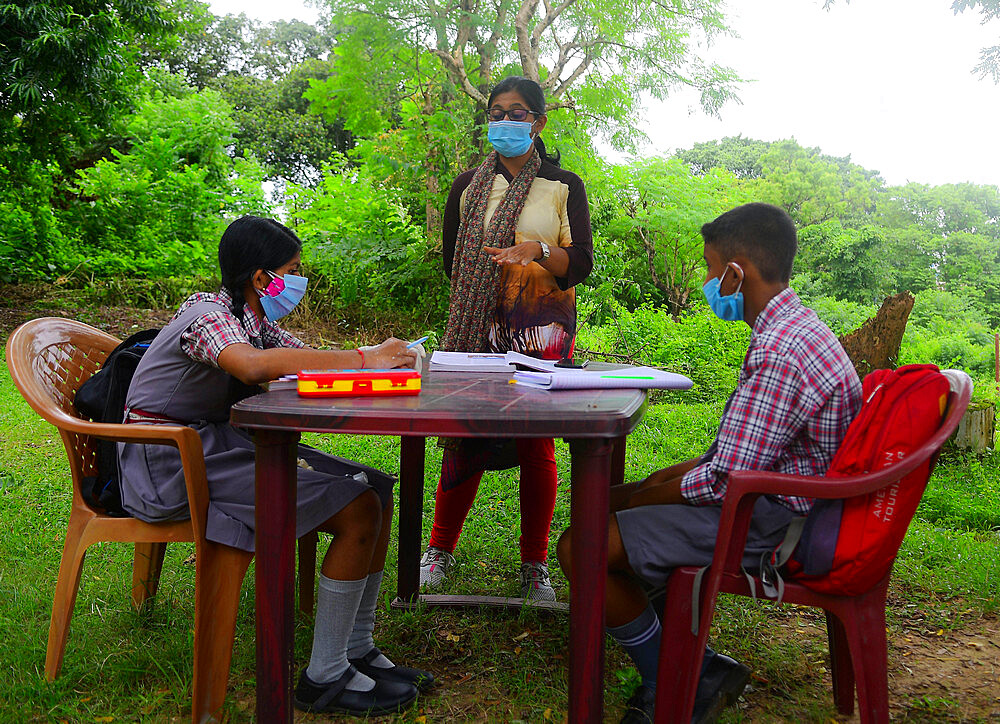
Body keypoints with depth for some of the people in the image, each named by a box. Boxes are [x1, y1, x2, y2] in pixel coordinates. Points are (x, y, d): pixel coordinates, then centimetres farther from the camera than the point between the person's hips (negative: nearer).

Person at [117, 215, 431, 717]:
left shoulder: (254, 320, 11)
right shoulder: (207, 314, -17)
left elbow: (311, 362, 8)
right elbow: (252, 366, -39)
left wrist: (383, 357, -11)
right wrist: (363, 359, -35)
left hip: (219, 445, 9)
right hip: (172, 464, -9)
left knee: (376, 489, -1)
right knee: (358, 511, -18)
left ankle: (357, 651, 6)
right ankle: (324, 679, -8)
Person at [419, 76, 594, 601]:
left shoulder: (564, 187, 9)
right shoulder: (468, 186, 14)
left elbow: (581, 263, 0)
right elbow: (452, 262, 15)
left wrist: (538, 251, -19)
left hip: (542, 331, -1)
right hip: (477, 326, 1)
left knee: (537, 444, 0)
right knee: (464, 435, 0)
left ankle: (535, 566, 12)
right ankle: (440, 549, 17)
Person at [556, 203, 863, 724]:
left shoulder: (779, 355, -25)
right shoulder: (795, 327, 9)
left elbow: (726, 481, -25)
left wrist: (637, 499, -11)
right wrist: (683, 471, 6)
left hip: (771, 523, -11)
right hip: (768, 491, 11)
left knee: (582, 548, -18)